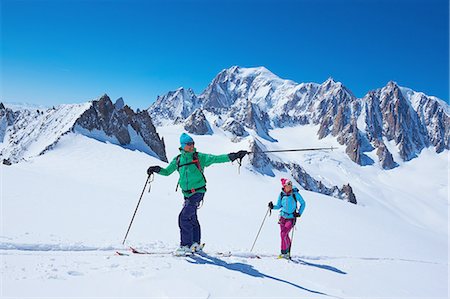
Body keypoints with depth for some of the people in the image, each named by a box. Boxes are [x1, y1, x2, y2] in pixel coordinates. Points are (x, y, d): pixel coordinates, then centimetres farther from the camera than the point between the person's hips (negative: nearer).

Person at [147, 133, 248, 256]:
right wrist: (157, 169, -3)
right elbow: (167, 171, 17)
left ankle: (186, 246, -5)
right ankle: (196, 244, 29)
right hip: (187, 194, 5)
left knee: (184, 217, -13)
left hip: (198, 192, -5)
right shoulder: (178, 160, 8)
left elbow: (215, 159, -11)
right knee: (192, 218, 15)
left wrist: (232, 156, -23)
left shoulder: (199, 157, -4)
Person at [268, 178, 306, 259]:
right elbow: (279, 206, 9)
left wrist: (299, 213, -7)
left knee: (283, 234, -16)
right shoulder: (281, 194, -1)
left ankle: (284, 253, -3)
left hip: (291, 218, -3)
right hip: (283, 217, 4)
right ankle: (287, 252, 28)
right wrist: (272, 207, -10)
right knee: (285, 235, 8)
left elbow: (303, 203, 1)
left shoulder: (295, 194, -10)